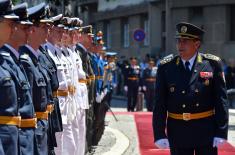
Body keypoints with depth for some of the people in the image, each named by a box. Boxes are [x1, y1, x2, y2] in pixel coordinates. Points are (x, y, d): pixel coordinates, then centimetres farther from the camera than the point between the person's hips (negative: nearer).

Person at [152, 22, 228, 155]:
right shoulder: (166, 67, 0)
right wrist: (160, 134, -7)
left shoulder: (212, 64, -3)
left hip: (206, 131, -1)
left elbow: (221, 100, -3)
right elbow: (160, 104, -1)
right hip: (178, 132, 1)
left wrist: (221, 132, -8)